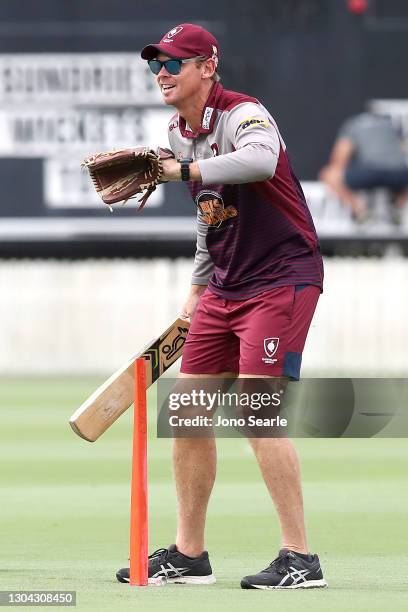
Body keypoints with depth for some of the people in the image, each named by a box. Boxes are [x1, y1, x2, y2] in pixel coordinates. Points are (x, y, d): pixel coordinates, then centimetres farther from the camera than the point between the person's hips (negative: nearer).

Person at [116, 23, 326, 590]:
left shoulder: (243, 114, -15)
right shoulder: (180, 132, 11)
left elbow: (260, 160, -40)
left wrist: (183, 170, -37)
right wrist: (198, 288, 23)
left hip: (282, 277, -9)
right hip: (226, 286, 9)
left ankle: (300, 558, -14)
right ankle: (188, 555, 16)